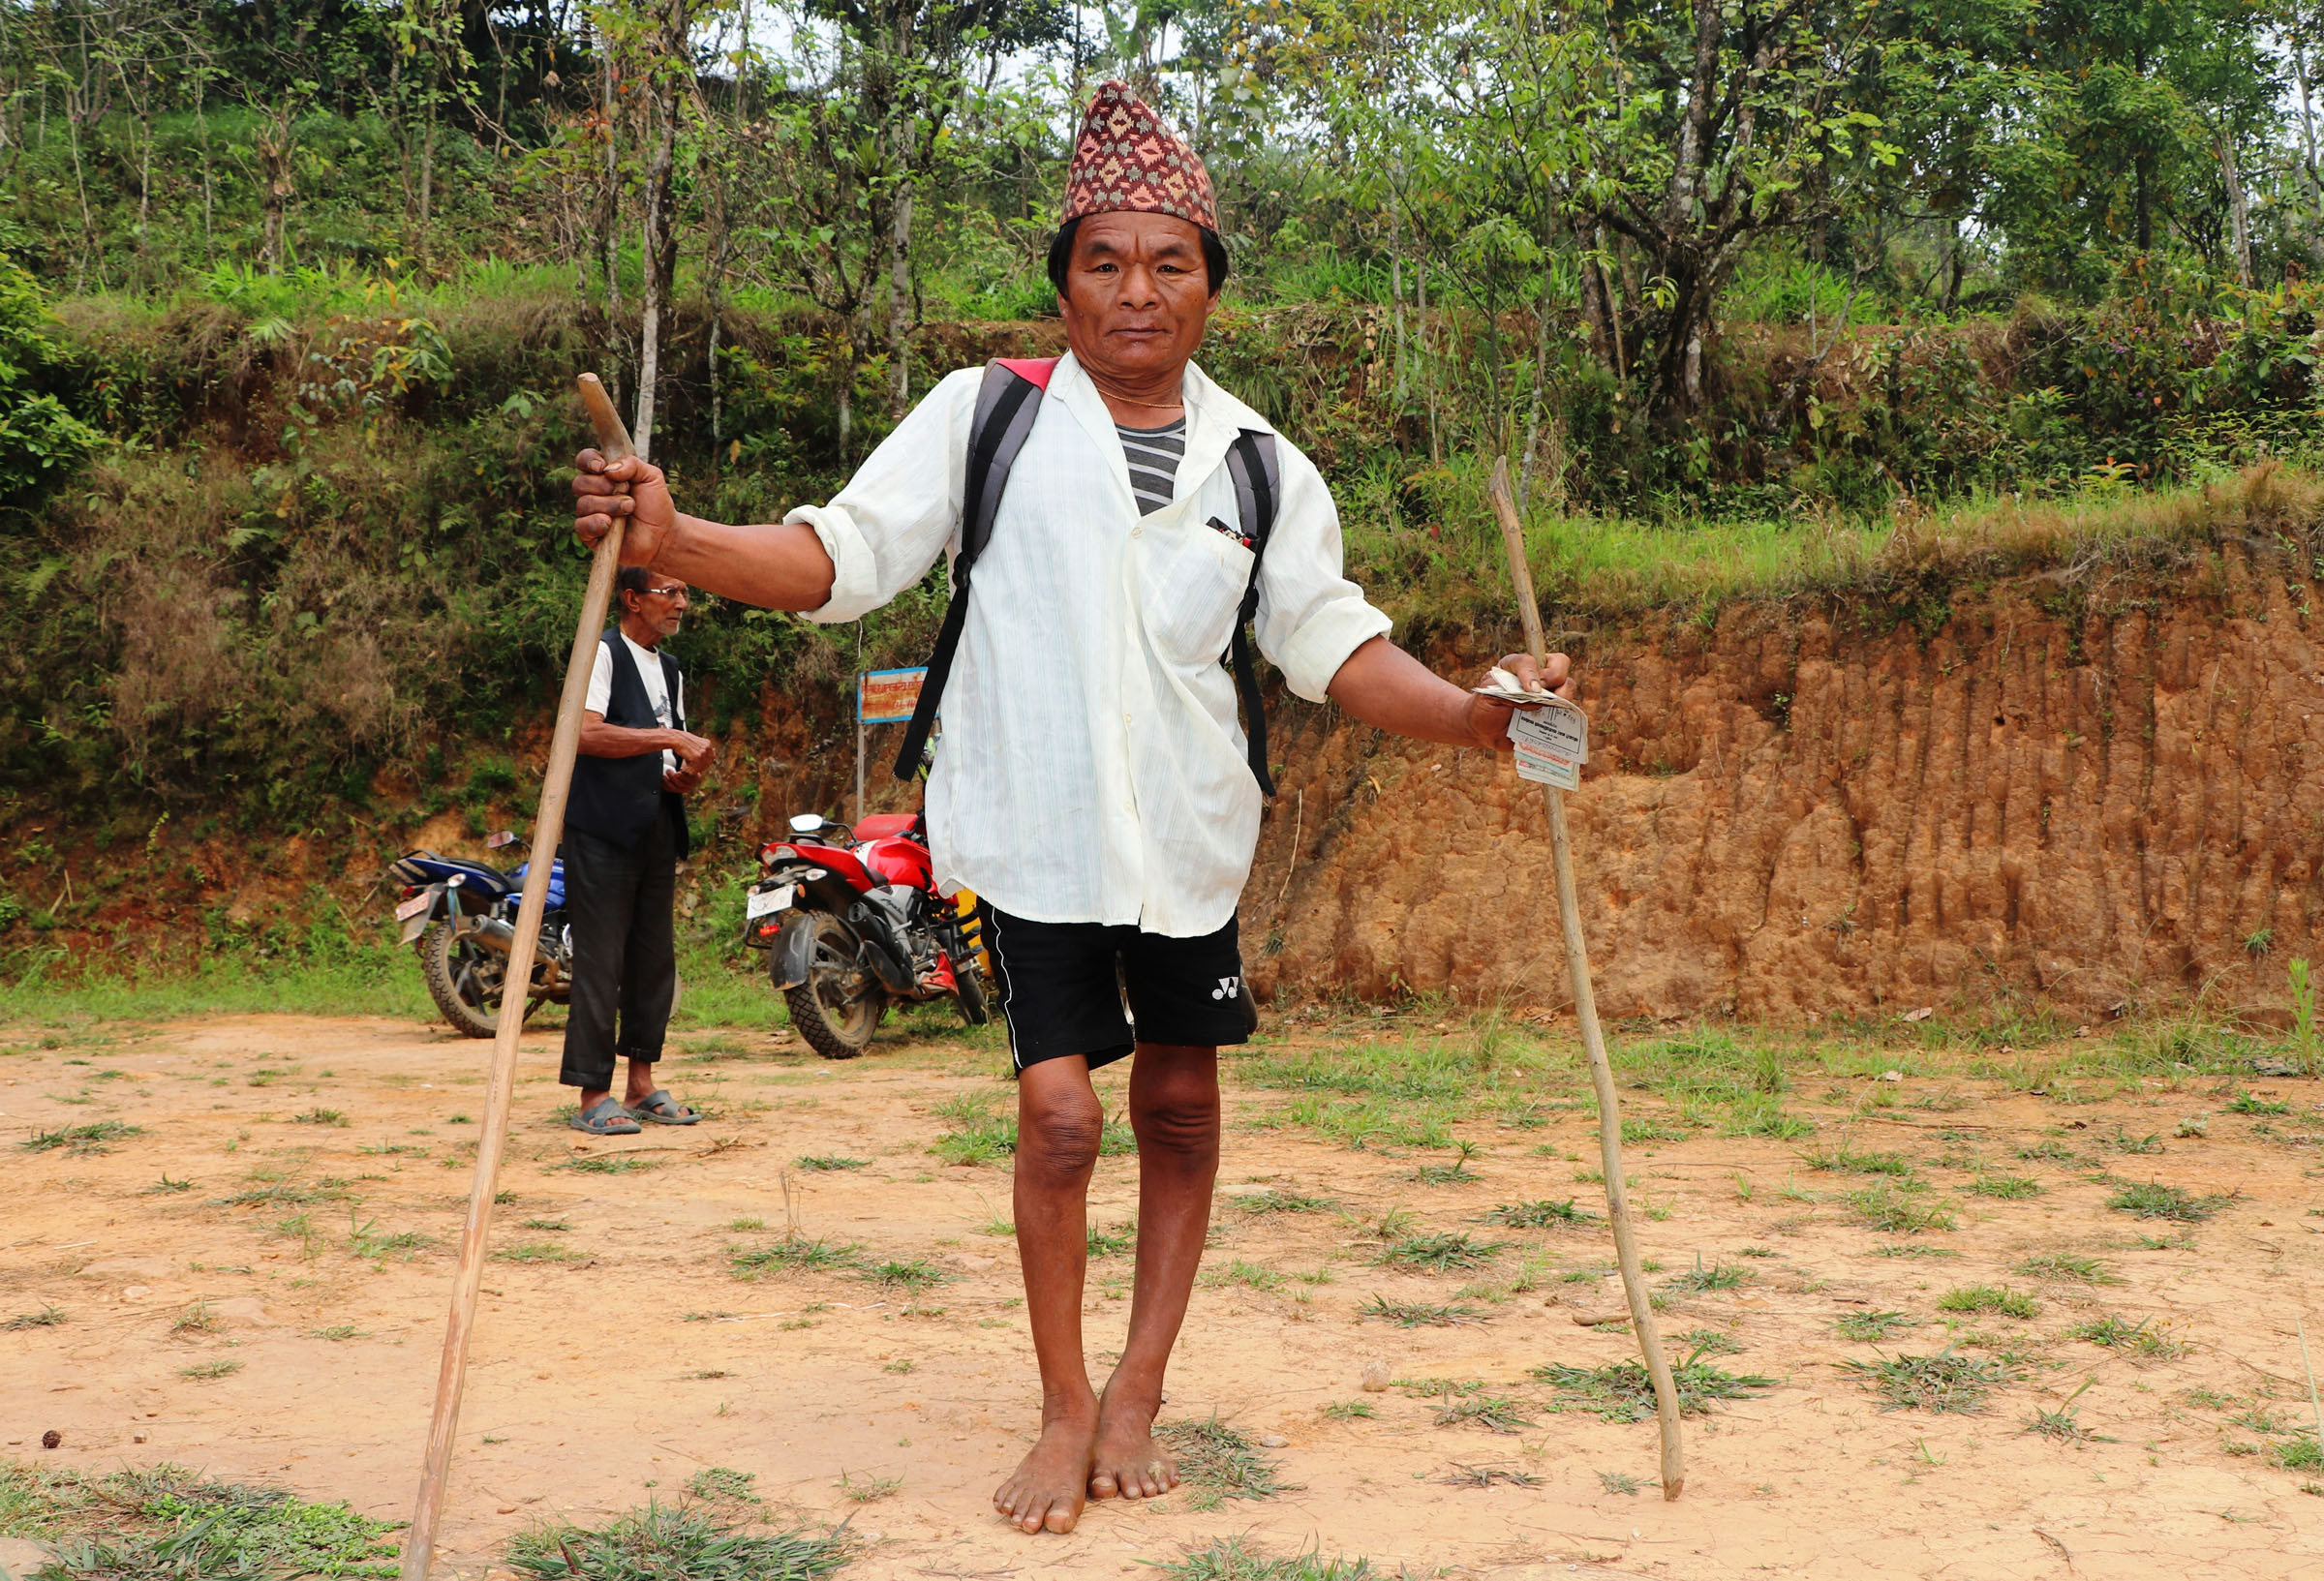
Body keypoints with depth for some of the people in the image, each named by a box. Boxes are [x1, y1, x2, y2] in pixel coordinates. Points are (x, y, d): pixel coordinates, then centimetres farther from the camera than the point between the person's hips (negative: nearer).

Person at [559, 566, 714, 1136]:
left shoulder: (671, 671, 21)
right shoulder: (602, 653, -5)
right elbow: (588, 733, -20)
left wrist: (681, 778, 4)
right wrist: (671, 738, -21)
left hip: (657, 829, 8)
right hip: (602, 828, -8)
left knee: (655, 959, 8)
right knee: (600, 961, -8)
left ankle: (641, 1084, 16)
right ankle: (593, 1095, -5)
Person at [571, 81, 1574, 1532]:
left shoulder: (1260, 466, 4)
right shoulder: (987, 414, -3)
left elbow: (1333, 642, 5)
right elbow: (845, 556, -7)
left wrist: (1469, 712, -11)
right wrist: (675, 541, -23)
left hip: (1186, 834, 3)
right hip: (1029, 829, -3)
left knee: (1180, 1103, 11)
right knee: (1061, 1112, -9)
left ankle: (1137, 1394, 28)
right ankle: (1066, 1410, 12)